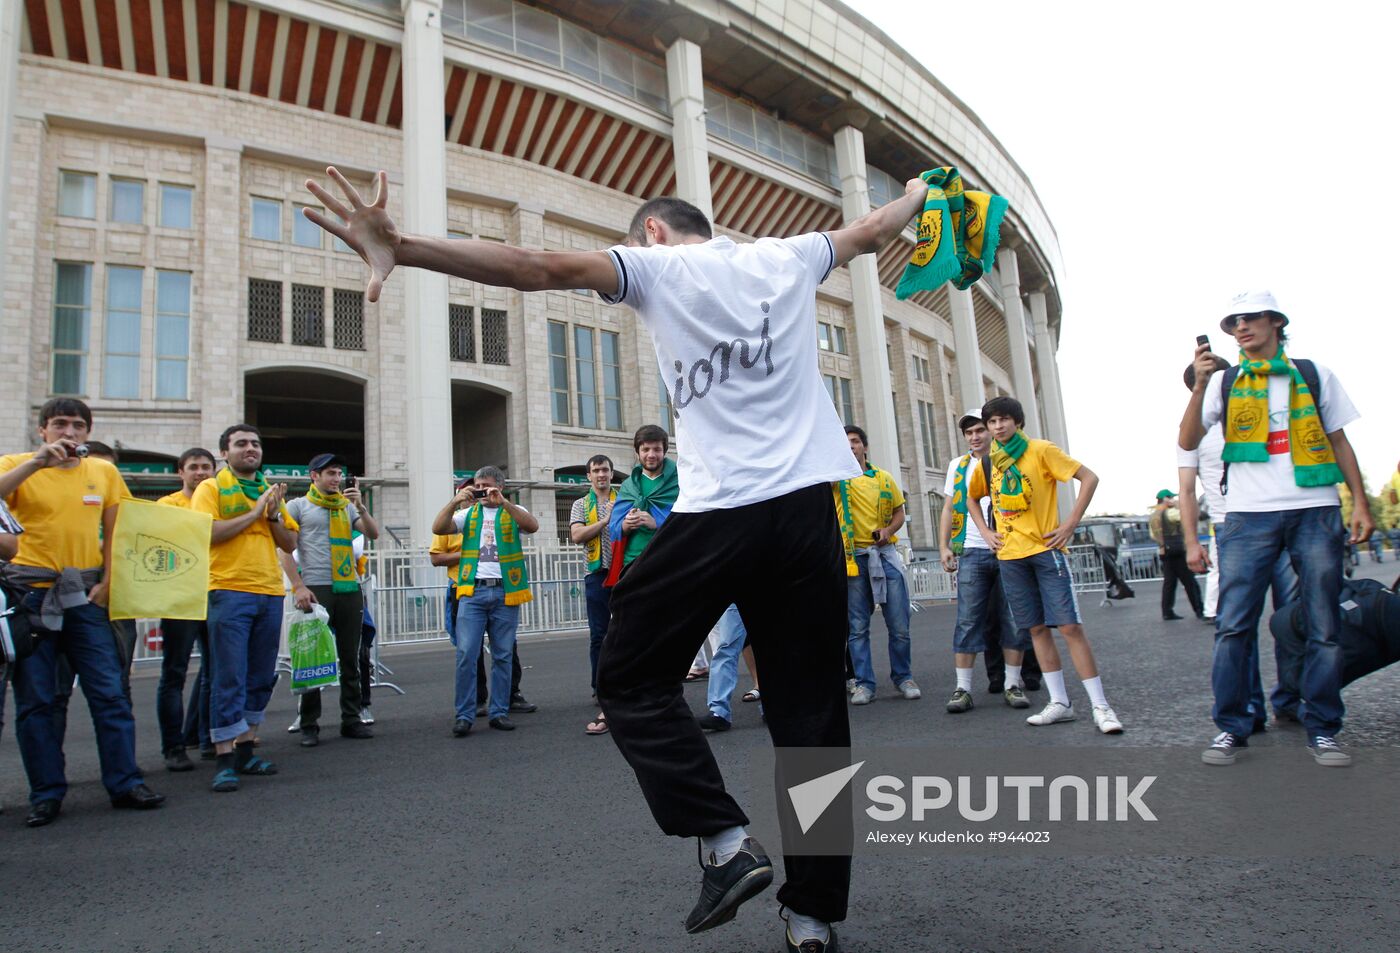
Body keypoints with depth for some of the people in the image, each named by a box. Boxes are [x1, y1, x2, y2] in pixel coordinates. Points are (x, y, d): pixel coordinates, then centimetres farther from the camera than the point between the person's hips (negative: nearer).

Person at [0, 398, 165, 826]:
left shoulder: (104, 471, 9)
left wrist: (106, 584, 0)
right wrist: (38, 461, -24)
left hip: (85, 597, 2)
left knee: (110, 693, 0)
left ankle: (125, 783, 8)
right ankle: (46, 793, 15)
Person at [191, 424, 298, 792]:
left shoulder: (271, 492, 18)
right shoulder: (211, 488, 3)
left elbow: (290, 543, 16)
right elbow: (206, 532, -14)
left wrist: (274, 514, 0)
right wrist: (254, 512, -11)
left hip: (270, 592, 6)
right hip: (230, 591, -6)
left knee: (261, 677, 10)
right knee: (229, 678, -6)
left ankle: (245, 750, 21)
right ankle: (224, 760, 0)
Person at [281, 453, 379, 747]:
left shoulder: (347, 506, 16)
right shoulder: (298, 506, 5)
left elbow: (373, 534, 6)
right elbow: (285, 549, -2)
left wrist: (360, 506, -7)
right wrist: (298, 586, -12)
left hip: (350, 589, 4)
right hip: (315, 589, -4)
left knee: (350, 658, 8)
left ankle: (351, 719, 15)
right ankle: (309, 725, 9)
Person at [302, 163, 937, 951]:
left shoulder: (656, 265, 7)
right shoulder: (787, 257, 19)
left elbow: (543, 268, -9)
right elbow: (873, 231, 37)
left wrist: (403, 249, -17)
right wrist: (916, 196, 59)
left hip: (718, 513, -5)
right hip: (808, 507, 5)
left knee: (633, 680, 11)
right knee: (812, 710, 8)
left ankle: (728, 841, 2)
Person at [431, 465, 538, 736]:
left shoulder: (514, 512, 9)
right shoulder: (468, 513, 15)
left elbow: (533, 526, -12)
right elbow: (438, 529, 1)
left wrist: (503, 502, -20)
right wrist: (455, 501, -10)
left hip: (505, 592, -1)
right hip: (472, 591, 1)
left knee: (503, 656, 6)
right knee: (466, 654, -6)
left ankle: (499, 712, 15)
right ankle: (464, 715, 2)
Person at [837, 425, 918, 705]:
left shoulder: (884, 478, 10)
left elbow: (899, 512, 14)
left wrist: (889, 530, -4)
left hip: (885, 554, 2)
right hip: (852, 557, -1)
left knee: (899, 624, 4)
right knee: (857, 626, 3)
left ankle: (903, 677, 21)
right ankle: (864, 684, 12)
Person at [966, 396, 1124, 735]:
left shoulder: (1040, 450, -5)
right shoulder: (987, 462, 9)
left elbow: (1089, 478, -7)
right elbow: (971, 497, 26)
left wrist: (1071, 524, -11)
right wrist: (985, 532, 12)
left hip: (1046, 549, -4)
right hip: (1010, 555, 5)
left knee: (1069, 626, -8)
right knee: (1037, 628, 8)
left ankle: (1101, 706, -1)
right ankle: (1059, 702, 16)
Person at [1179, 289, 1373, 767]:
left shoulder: (1314, 374, 14)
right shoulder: (1225, 381, 11)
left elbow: (1339, 442, 15)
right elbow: (1188, 441, -1)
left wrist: (1360, 503, 7)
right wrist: (1200, 385, -12)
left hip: (1316, 511, 1)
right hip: (1250, 514, -1)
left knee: (1324, 625, 3)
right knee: (1233, 625, -5)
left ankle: (1322, 729, 13)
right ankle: (1230, 727, 2)